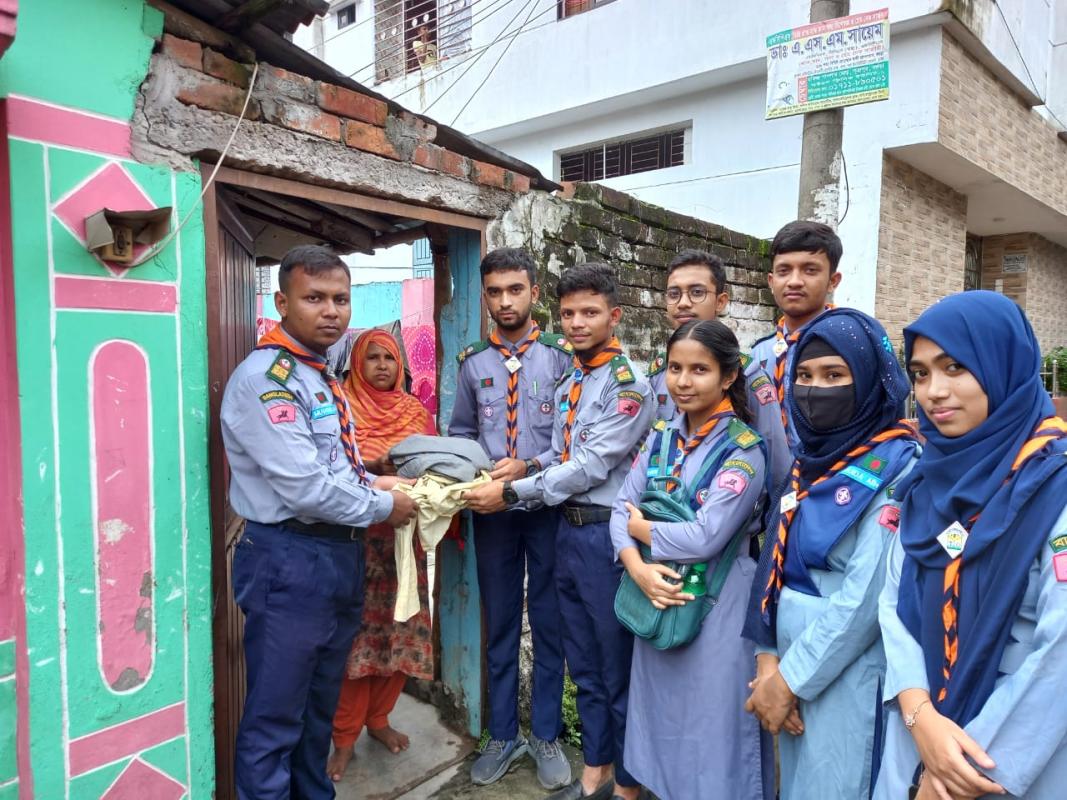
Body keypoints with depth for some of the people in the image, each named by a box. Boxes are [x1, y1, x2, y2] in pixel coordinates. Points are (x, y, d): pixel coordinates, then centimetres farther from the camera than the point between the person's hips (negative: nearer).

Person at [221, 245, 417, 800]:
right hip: (289, 561, -9)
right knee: (275, 717, 7)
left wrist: (371, 481, 3)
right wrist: (383, 506, -12)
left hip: (341, 556, 9)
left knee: (320, 705, 24)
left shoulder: (321, 378, 12)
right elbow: (305, 488, -25)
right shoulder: (264, 378, -18)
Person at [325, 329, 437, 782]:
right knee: (356, 632, -1)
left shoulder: (417, 412, 11)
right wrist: (378, 467, -23)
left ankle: (378, 718, 29)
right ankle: (345, 736, 15)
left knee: (402, 629, 9)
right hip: (358, 536, -4)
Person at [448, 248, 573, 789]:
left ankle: (546, 735, 29)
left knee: (549, 623, 10)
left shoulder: (561, 358, -4)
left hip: (548, 506, -2)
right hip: (491, 510, 3)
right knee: (500, 625, 14)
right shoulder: (472, 364, 5)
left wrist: (529, 467, -19)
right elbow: (459, 435, 10)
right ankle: (503, 735, 32)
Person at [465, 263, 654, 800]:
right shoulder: (568, 385, 12)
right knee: (584, 666, 20)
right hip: (568, 531, 8)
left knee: (619, 669, 9)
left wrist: (511, 493, -15)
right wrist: (515, 475, -4)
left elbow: (590, 467, -19)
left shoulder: (628, 384, -13)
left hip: (605, 535, -8)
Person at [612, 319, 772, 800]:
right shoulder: (661, 438, 3)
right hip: (658, 599, 6)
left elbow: (705, 537, -23)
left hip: (715, 607, -5)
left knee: (711, 730, 9)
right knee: (661, 716, 21)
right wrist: (637, 568, -17)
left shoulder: (743, 449, -14)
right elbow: (622, 508, -1)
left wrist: (642, 528, -9)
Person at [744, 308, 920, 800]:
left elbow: (867, 595, -21)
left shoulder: (898, 467, -16)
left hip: (848, 675, -7)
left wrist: (790, 680, -16)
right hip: (792, 660, 7)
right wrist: (770, 659, -5)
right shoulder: (811, 458, 6)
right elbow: (778, 561, 4)